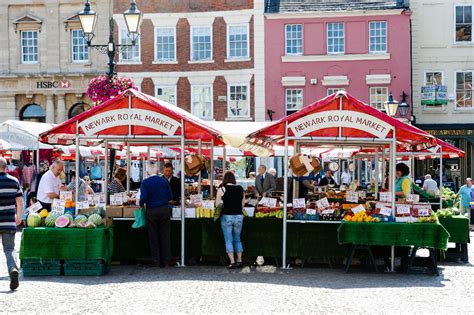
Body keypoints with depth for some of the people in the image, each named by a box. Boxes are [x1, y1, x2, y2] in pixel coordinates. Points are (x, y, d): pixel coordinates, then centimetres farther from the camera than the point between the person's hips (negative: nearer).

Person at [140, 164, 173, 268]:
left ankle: (155, 261, 10)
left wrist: (141, 205, 6)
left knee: (153, 237, 8)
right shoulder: (163, 181, 1)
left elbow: (143, 197, -14)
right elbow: (170, 197, 5)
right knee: (165, 236, 7)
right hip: (164, 210, 1)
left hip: (152, 211, -1)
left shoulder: (145, 182, -5)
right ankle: (164, 261, 8)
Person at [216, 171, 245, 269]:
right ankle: (239, 261, 14)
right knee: (237, 240, 16)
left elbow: (217, 205, -4)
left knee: (228, 240, 3)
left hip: (226, 216, -3)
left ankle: (232, 262, -3)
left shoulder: (222, 189, -6)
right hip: (239, 216, 3)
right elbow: (243, 204, 9)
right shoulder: (240, 189, 4)